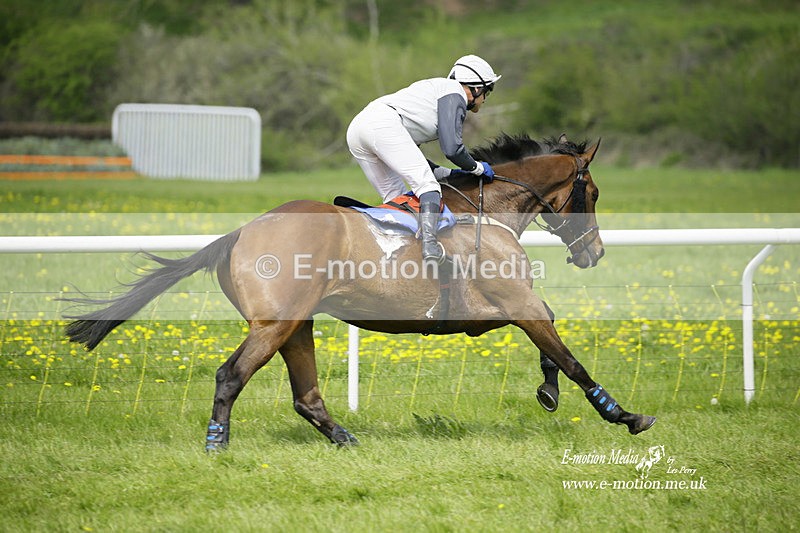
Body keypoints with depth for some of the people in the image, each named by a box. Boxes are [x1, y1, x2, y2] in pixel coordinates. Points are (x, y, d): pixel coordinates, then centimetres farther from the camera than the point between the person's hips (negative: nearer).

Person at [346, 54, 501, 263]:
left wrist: (449, 173, 31)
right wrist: (477, 168, 12)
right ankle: (429, 244, -35)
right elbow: (452, 149, -6)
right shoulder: (454, 93, 6)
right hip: (384, 124, -10)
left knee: (395, 198, 17)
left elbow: (408, 159, 33)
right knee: (427, 186, -15)